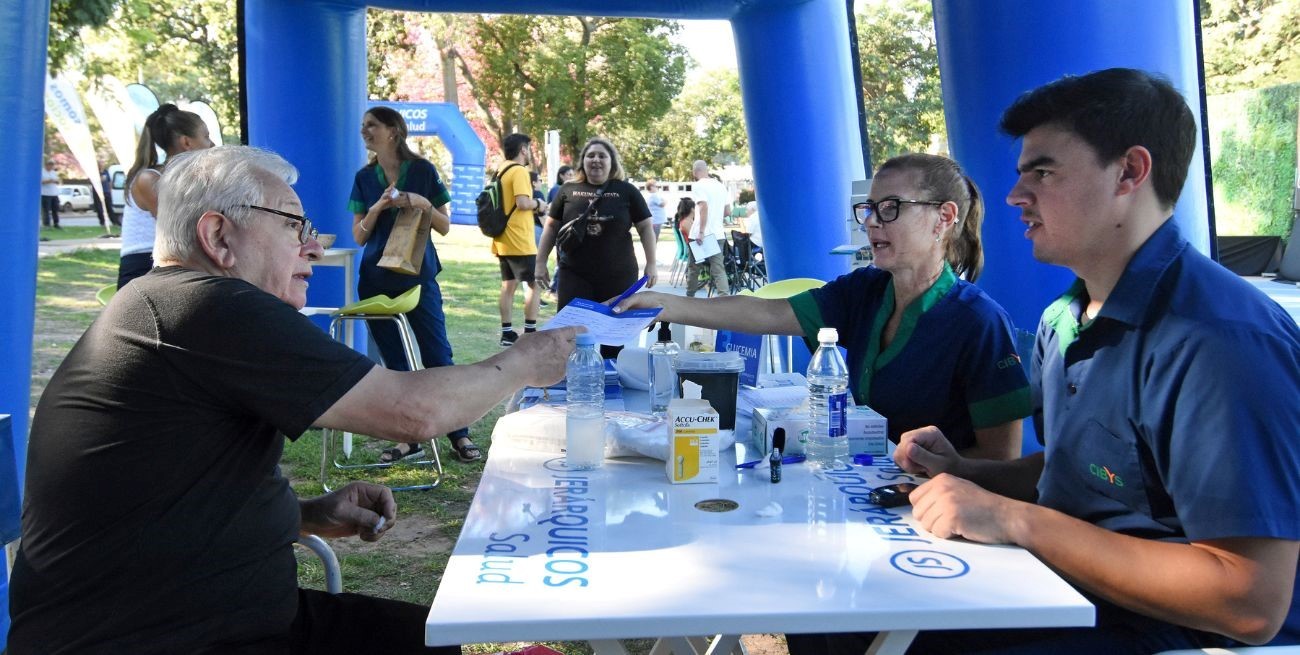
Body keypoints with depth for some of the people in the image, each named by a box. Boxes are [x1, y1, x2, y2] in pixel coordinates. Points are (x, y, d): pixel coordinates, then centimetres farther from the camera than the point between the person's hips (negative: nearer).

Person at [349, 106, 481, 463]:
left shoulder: (422, 170, 0)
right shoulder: (364, 178, 7)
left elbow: (445, 227, 3)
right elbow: (359, 236, 5)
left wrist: (423, 204, -15)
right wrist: (377, 207, -11)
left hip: (419, 277, -3)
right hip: (377, 280, 3)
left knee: (438, 356, -3)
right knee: (394, 362, 6)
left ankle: (459, 435, 3)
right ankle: (409, 438, 14)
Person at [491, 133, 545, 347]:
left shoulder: (501, 171, 15)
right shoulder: (519, 171, -13)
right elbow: (522, 202, -25)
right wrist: (538, 204, -6)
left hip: (503, 241, 9)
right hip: (519, 242, -9)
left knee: (508, 285, 11)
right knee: (533, 284, 1)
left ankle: (507, 333, 12)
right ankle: (530, 332, 1)